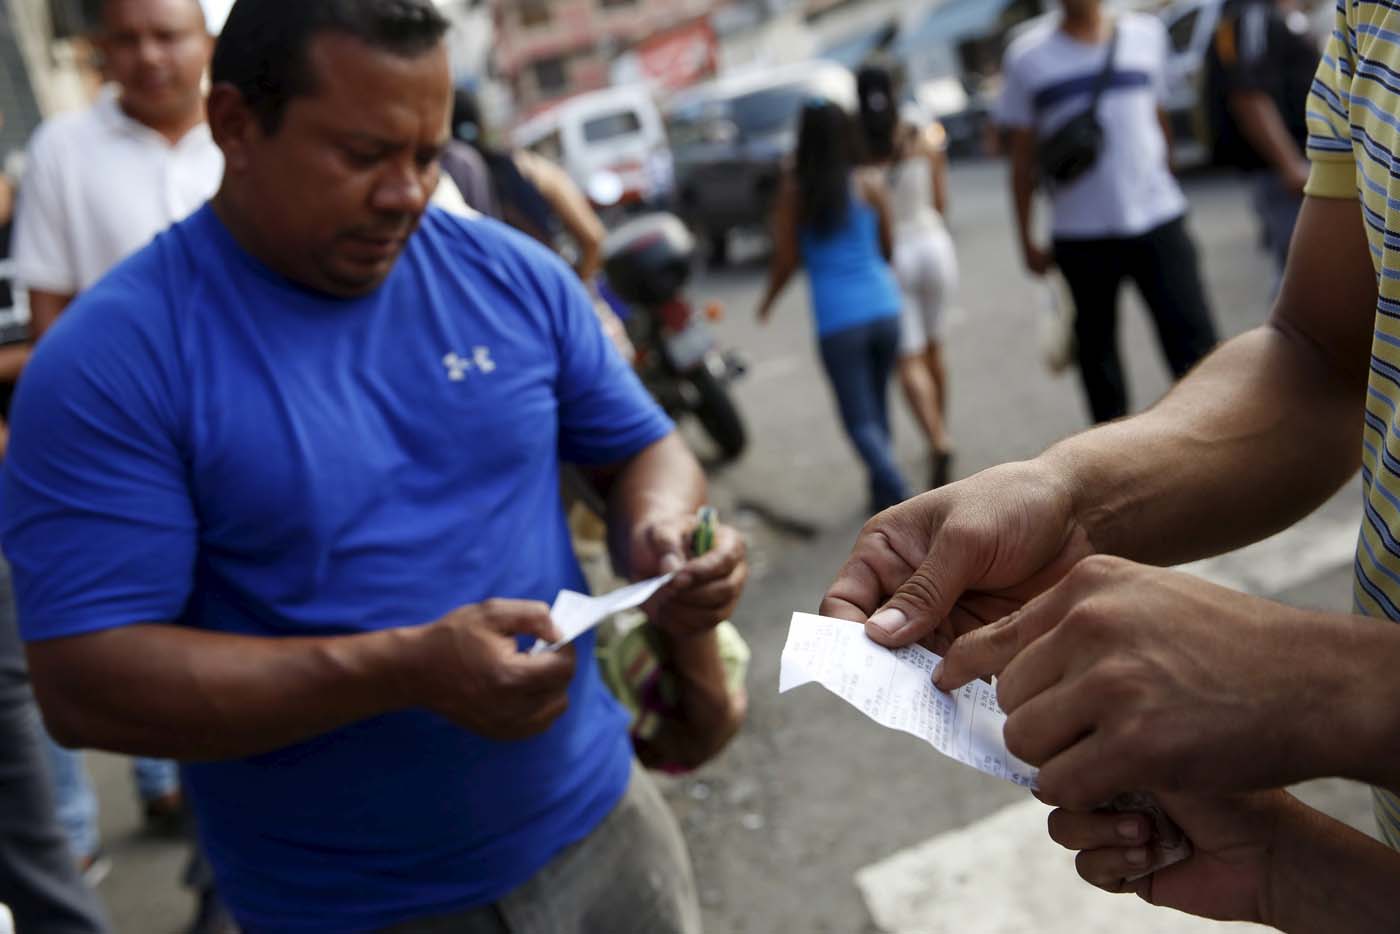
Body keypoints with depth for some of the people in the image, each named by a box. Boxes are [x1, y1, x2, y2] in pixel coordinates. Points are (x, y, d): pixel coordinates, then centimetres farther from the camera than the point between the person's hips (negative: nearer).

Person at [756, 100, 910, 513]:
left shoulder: (793, 192, -4)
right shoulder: (870, 187, 0)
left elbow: (787, 259, -1)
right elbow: (889, 248, 8)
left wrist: (768, 302, 17)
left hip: (838, 321, -3)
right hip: (883, 308, 3)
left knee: (861, 420, 3)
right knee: (878, 406, 20)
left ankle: (897, 496, -15)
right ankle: (882, 494, 30)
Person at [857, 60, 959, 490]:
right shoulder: (928, 139, -1)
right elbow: (940, 202, 6)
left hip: (888, 256, -3)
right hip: (932, 244, 3)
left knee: (909, 361, -2)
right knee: (933, 349, 19)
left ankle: (939, 443, -18)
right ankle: (939, 436, 31)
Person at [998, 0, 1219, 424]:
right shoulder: (1027, 57, -1)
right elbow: (1022, 158, 3)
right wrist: (1027, 240, 3)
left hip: (1157, 218, 1)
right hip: (1080, 234, -1)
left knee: (1194, 341, -4)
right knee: (1097, 353, 9)